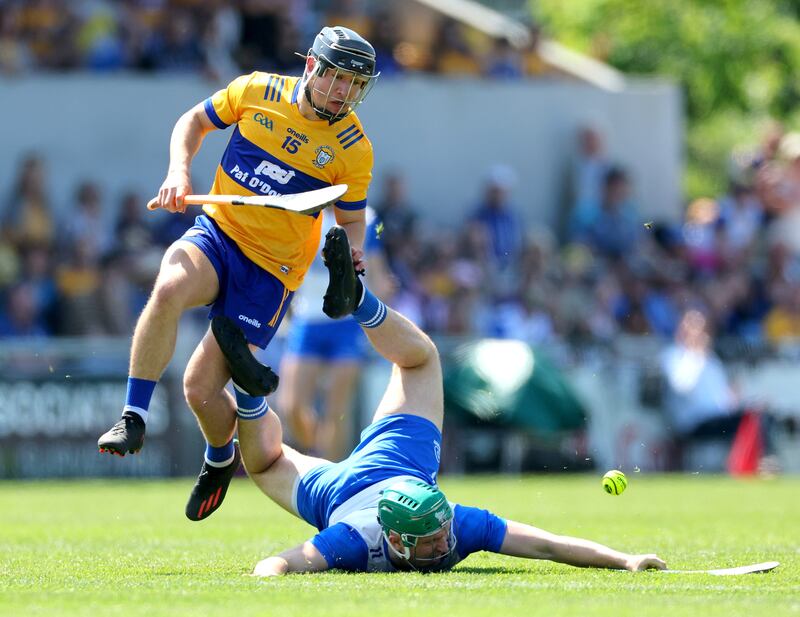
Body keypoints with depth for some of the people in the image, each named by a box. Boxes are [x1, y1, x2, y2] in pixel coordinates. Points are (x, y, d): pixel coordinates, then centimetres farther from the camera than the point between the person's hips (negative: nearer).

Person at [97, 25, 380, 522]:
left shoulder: (353, 149, -6)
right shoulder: (256, 91, -4)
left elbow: (351, 219, 6)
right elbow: (195, 122, 11)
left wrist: (350, 257, -15)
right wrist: (179, 171, -7)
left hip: (272, 270, -1)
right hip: (217, 232, 1)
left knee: (201, 387, -8)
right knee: (169, 289, -36)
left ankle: (221, 458, 29)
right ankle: (134, 420, -26)